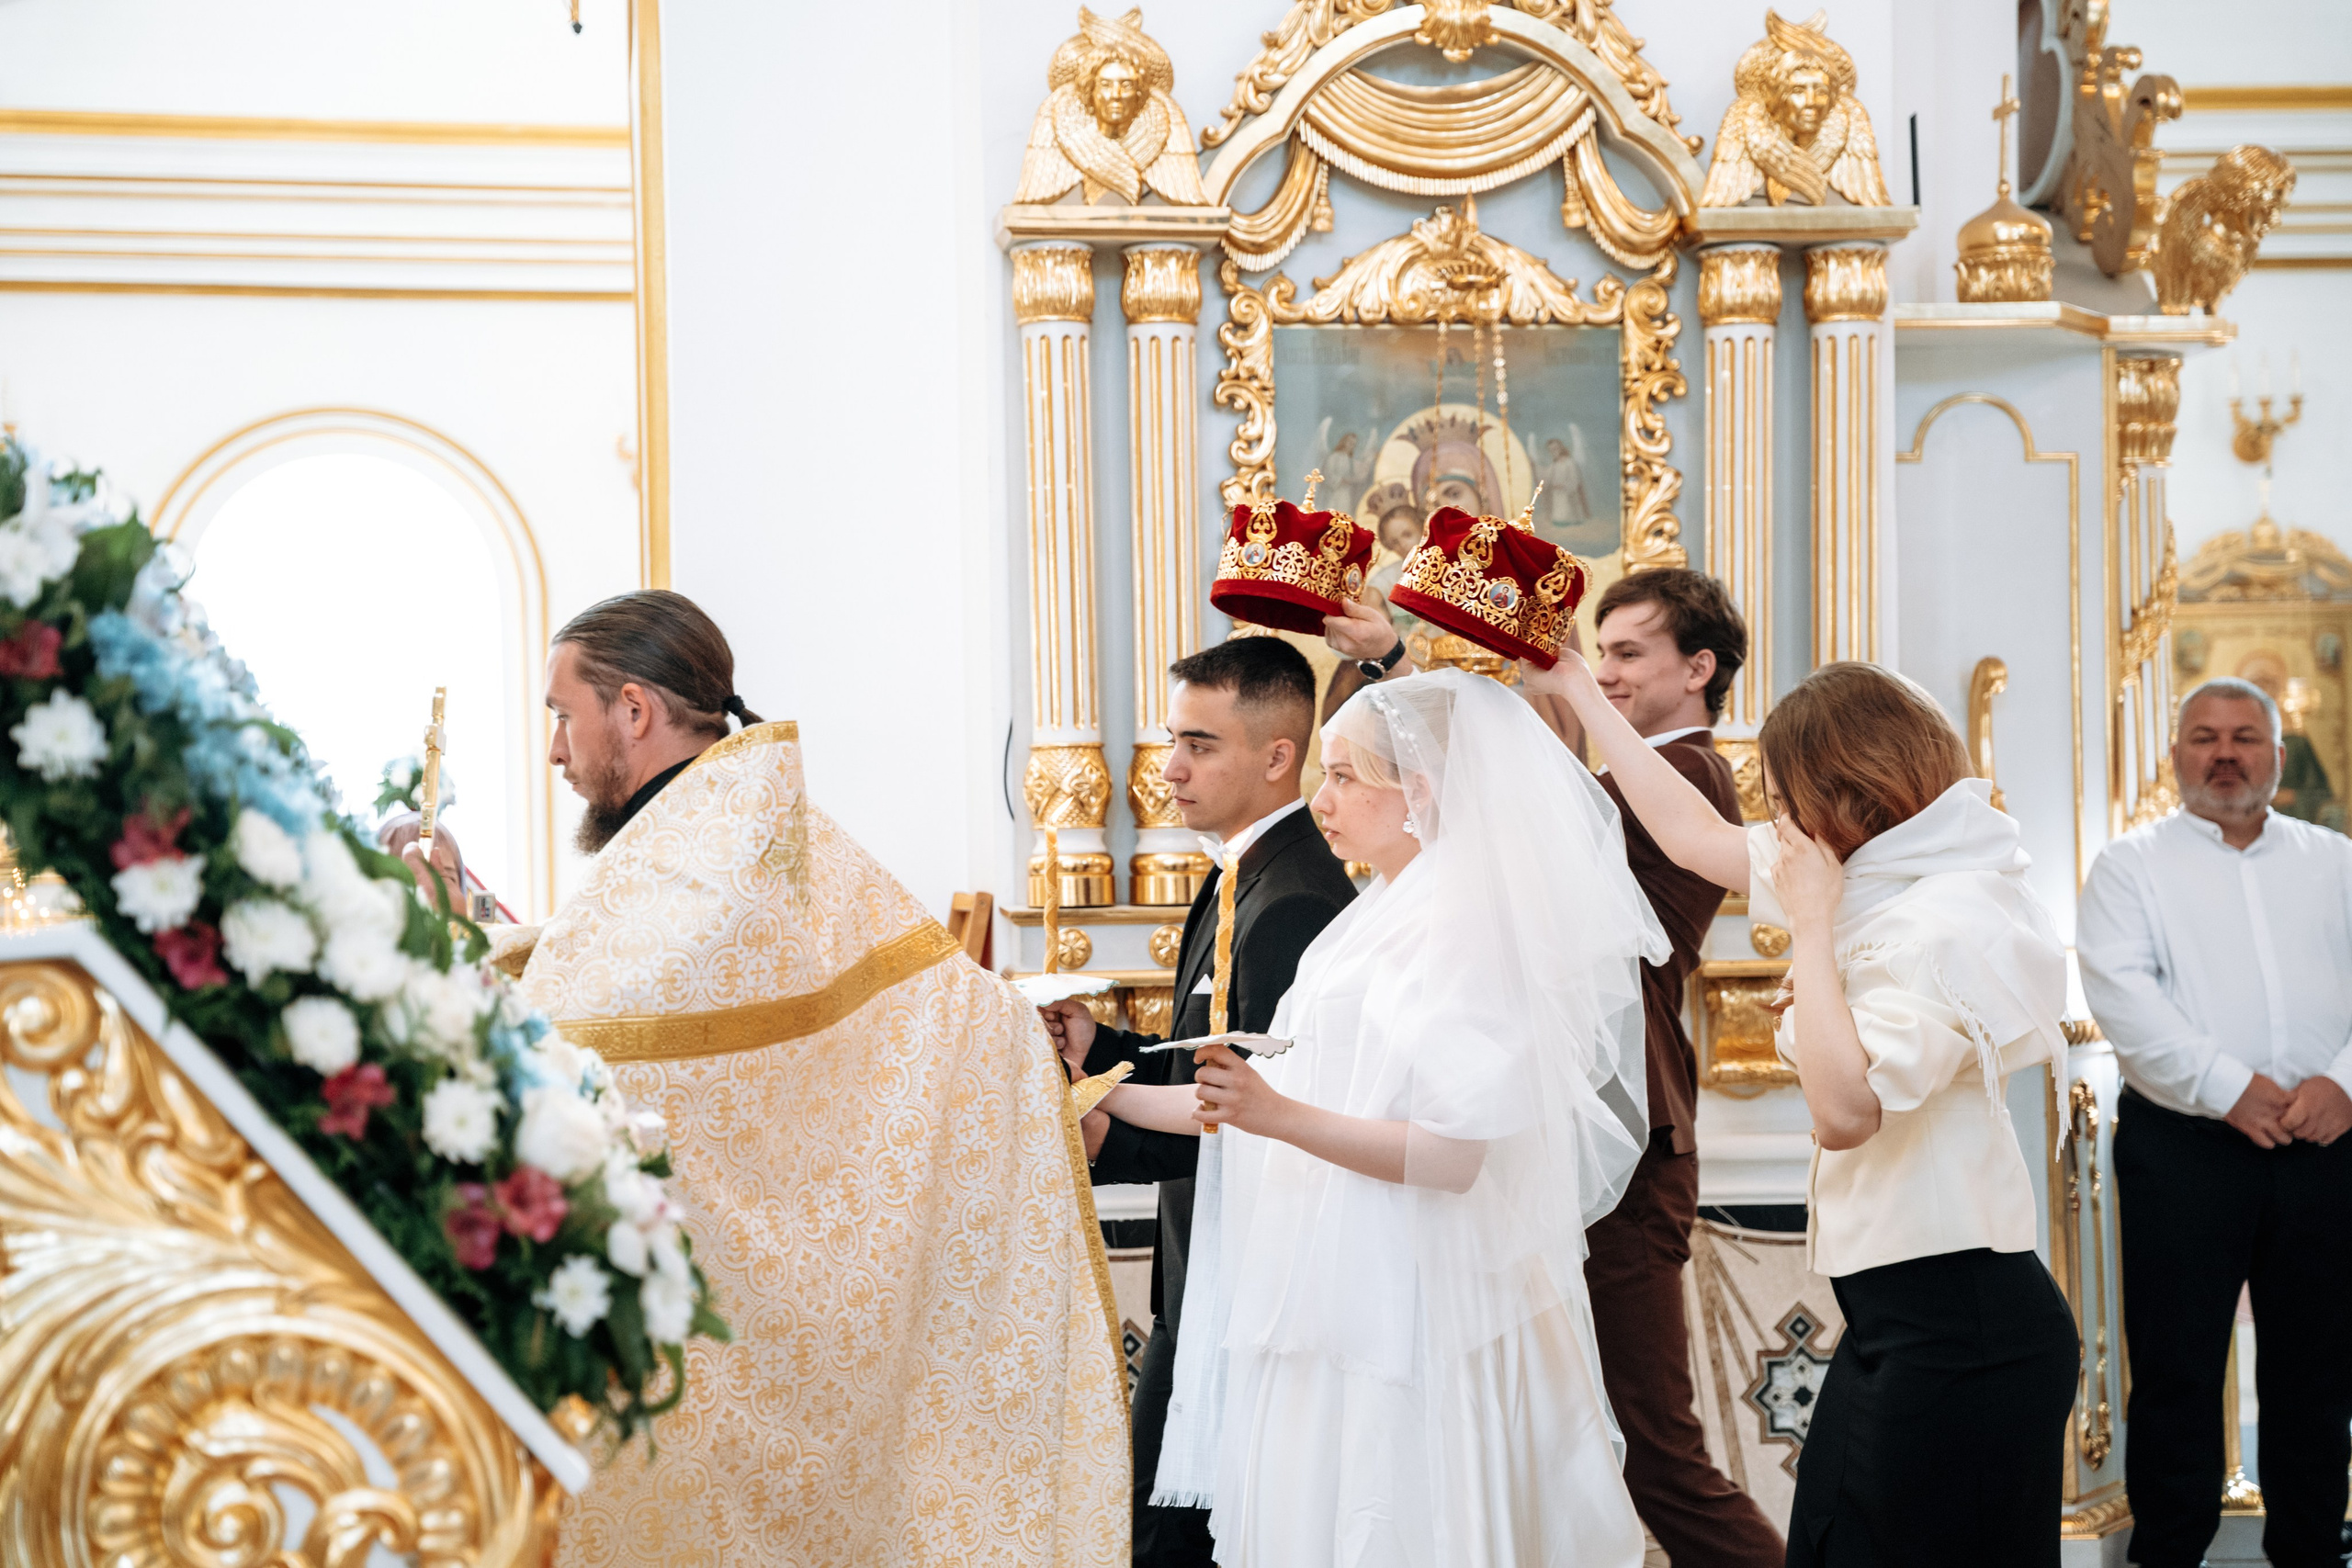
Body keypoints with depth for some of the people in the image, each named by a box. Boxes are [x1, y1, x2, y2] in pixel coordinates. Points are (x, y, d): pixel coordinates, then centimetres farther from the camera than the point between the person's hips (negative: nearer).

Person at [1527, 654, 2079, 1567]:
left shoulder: (1945, 926, -17)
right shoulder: (1875, 883, 12)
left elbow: (1845, 1107, -26)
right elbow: (1696, 836, 22)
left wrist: (1813, 926, -18)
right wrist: (1576, 692, 25)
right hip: (1895, 1320, 10)